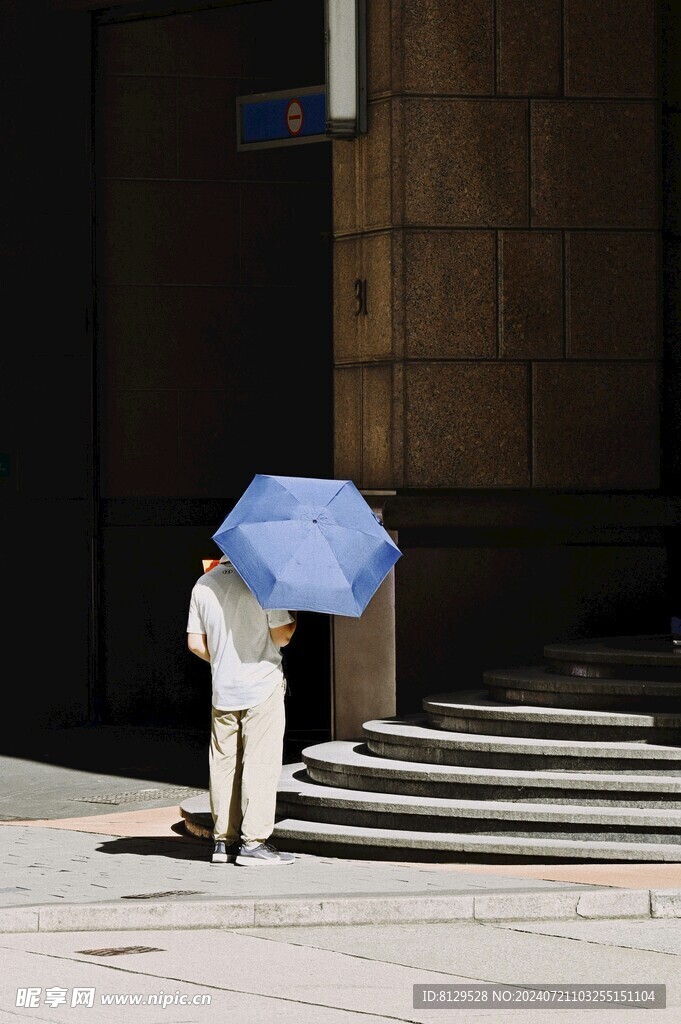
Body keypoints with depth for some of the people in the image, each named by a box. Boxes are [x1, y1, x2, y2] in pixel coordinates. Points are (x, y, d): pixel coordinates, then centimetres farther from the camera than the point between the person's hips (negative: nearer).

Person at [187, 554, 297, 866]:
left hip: (222, 689, 5)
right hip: (262, 687, -5)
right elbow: (282, 636, -12)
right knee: (261, 763, -2)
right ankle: (254, 842, -5)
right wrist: (294, 616, 8)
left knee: (224, 764, 10)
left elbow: (195, 643, 7)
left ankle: (223, 840, 12)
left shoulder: (203, 585, 5)